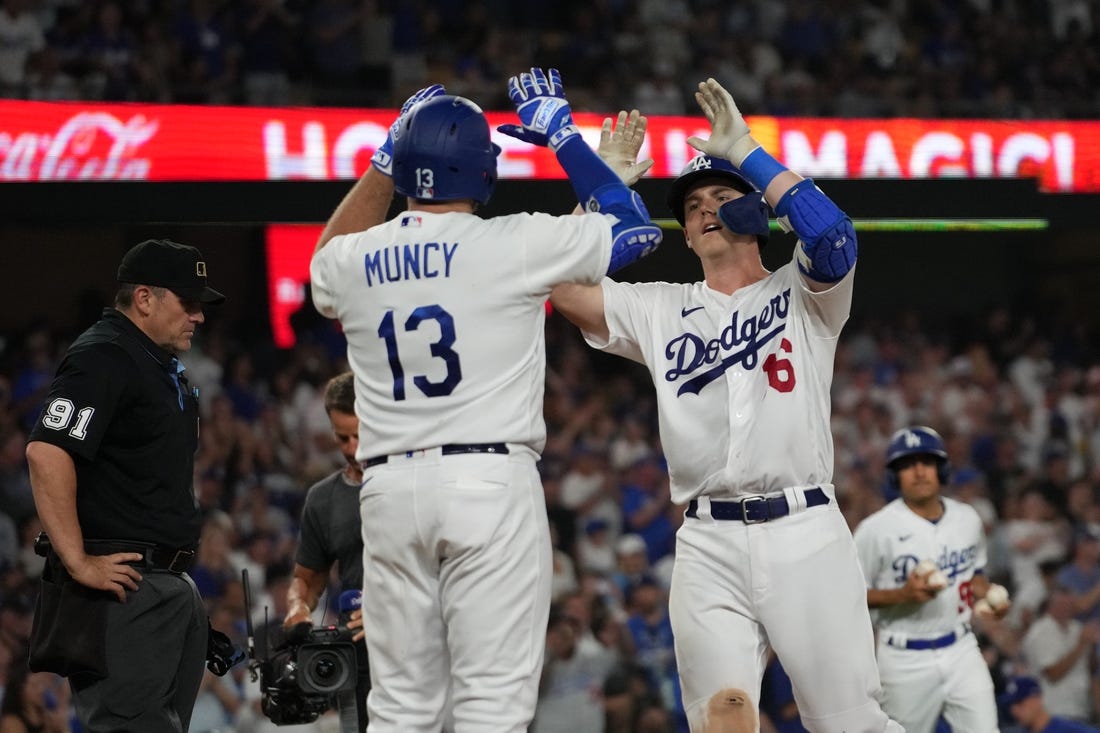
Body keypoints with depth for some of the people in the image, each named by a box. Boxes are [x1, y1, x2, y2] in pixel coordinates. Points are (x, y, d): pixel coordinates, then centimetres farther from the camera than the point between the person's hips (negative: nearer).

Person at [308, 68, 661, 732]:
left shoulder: (352, 262, 8)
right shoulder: (516, 243, -5)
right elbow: (636, 227, 8)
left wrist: (388, 156, 32)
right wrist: (562, 131, 16)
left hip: (390, 486, 4)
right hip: (492, 479, -4)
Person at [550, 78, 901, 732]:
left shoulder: (802, 295, 10)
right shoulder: (659, 310, 18)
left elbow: (834, 237, -12)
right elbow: (561, 283, 7)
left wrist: (745, 151, -7)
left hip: (804, 532, -2)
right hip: (708, 547, 2)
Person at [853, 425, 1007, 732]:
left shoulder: (968, 519, 5)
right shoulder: (875, 529, -11)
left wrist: (989, 596, -1)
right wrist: (902, 594, -23)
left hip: (961, 650, 4)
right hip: (906, 659, -4)